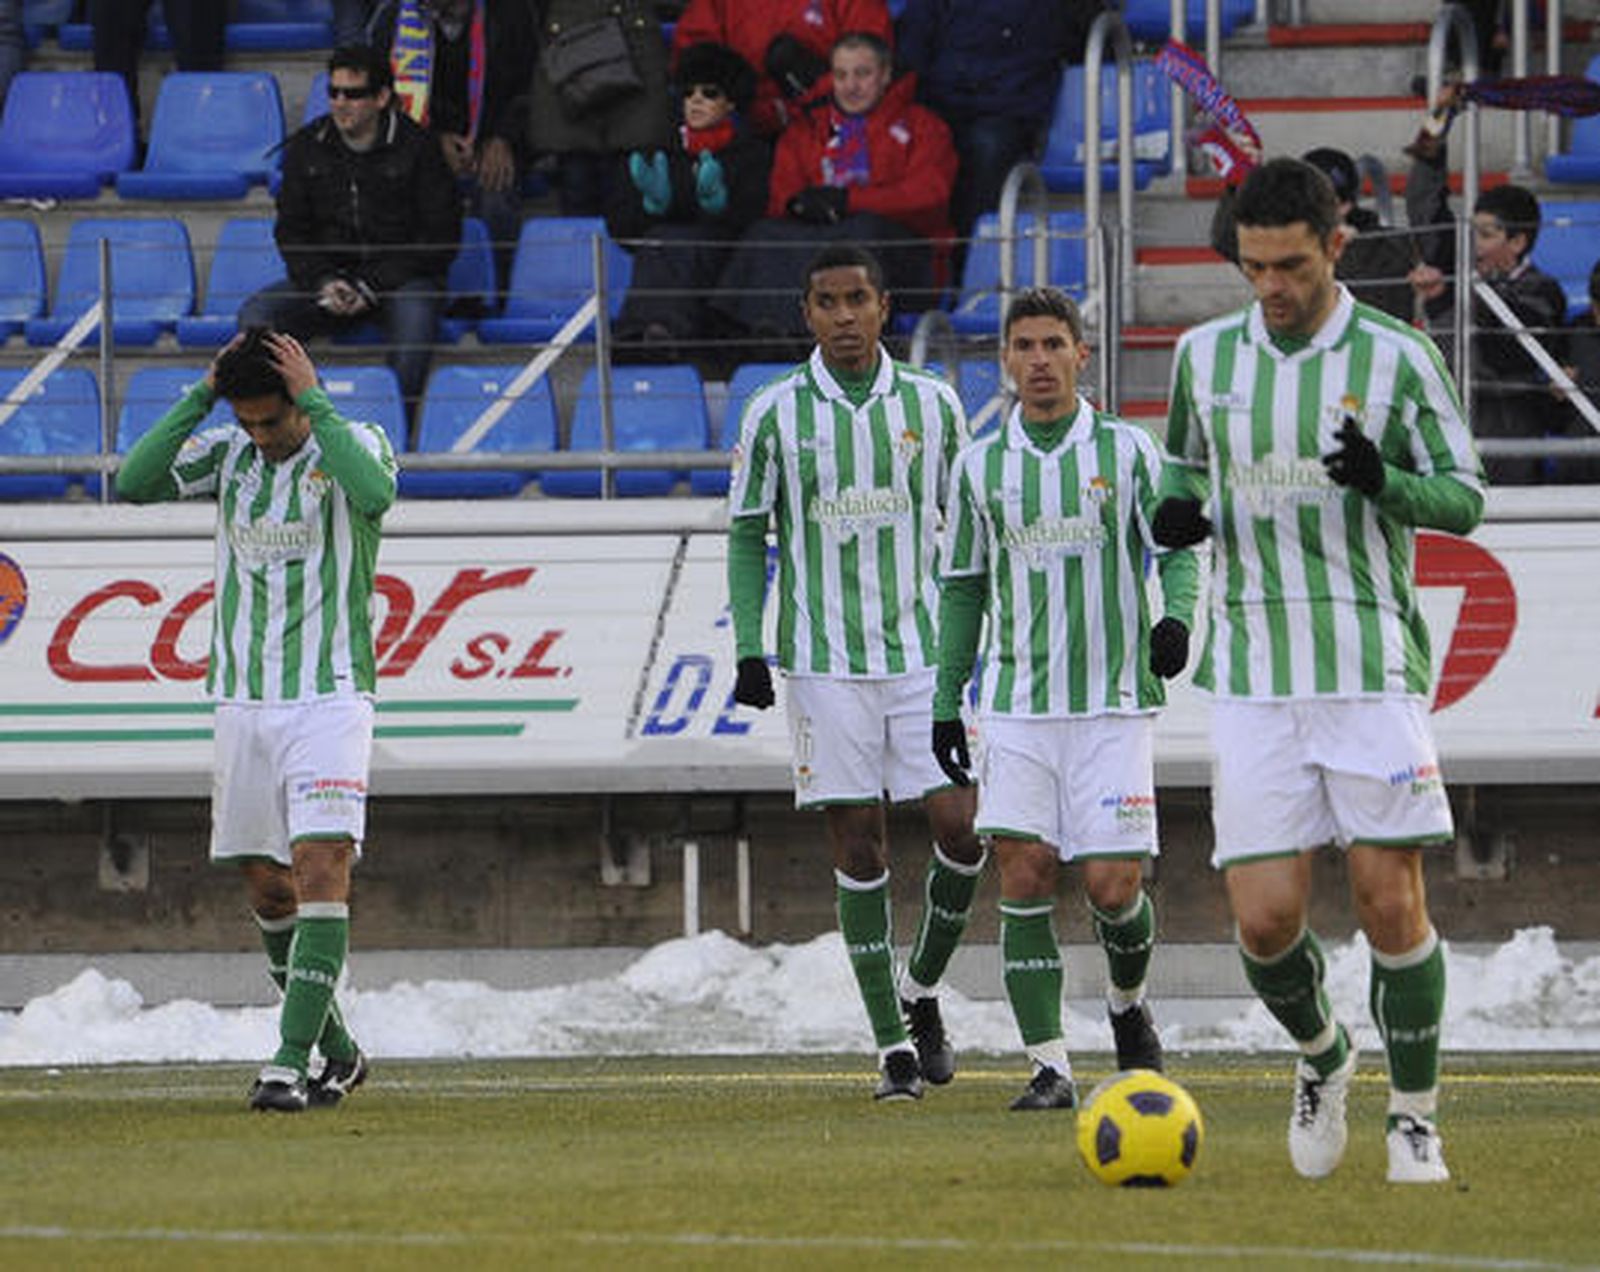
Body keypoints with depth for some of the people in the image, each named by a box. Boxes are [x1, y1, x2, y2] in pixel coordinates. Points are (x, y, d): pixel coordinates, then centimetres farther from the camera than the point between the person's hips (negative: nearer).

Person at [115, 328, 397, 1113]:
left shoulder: (355, 443, -4)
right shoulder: (227, 455, 7)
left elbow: (377, 496, -28)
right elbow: (133, 483, -7)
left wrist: (315, 402, -22)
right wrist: (202, 395, -10)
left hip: (331, 701, -5)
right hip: (244, 701, 5)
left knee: (322, 870, -17)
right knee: (266, 889, 7)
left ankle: (292, 1061, -20)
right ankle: (337, 1051, 23)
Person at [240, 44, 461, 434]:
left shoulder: (417, 148, -4)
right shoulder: (307, 147, 7)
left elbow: (439, 239, -5)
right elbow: (291, 231, 11)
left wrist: (371, 287, -14)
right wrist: (324, 283, -9)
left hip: (401, 277, -4)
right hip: (328, 274, 4)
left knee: (414, 314, -39)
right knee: (256, 315, -20)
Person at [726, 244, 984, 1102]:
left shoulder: (931, 404, 5)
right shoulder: (777, 411, 1)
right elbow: (746, 535, 4)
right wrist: (748, 650, -6)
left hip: (923, 653, 2)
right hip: (824, 664, -2)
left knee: (961, 828, -7)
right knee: (858, 847, -3)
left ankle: (920, 992, 17)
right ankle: (893, 1045, 1)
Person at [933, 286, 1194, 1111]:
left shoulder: (1127, 450, 1)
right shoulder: (980, 465, 8)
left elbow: (1176, 549, 1)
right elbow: (962, 586, 14)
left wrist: (1176, 616, -21)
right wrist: (945, 703, 10)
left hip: (1114, 702, -2)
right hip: (1018, 703, 2)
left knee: (1113, 886, -6)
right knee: (1023, 879, -9)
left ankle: (1127, 1004, 26)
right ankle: (1049, 1067, -5)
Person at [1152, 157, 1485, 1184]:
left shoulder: (1398, 358, -1)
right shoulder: (1206, 355, 9)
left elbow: (1465, 496, 1)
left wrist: (1383, 480, -19)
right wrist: (1179, 511, 1)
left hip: (1374, 667, -2)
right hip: (1254, 678, 2)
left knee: (1391, 903, -6)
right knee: (1266, 917, -5)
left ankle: (1416, 1119, 9)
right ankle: (1320, 1054, 26)